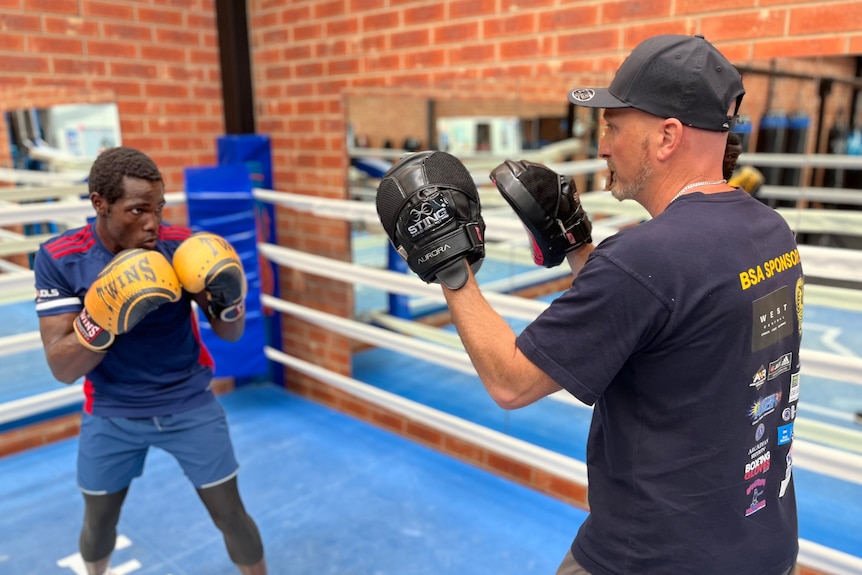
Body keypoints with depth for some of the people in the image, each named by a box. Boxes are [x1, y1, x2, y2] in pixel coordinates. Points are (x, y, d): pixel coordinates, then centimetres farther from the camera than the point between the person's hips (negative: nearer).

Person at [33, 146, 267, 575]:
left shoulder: (181, 245, -15)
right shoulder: (58, 259, -15)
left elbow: (231, 334, -8)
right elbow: (62, 369, -18)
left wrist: (229, 301, -30)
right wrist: (104, 320, -35)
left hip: (190, 405, -1)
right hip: (111, 414, 1)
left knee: (231, 517, 6)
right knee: (98, 525, 21)